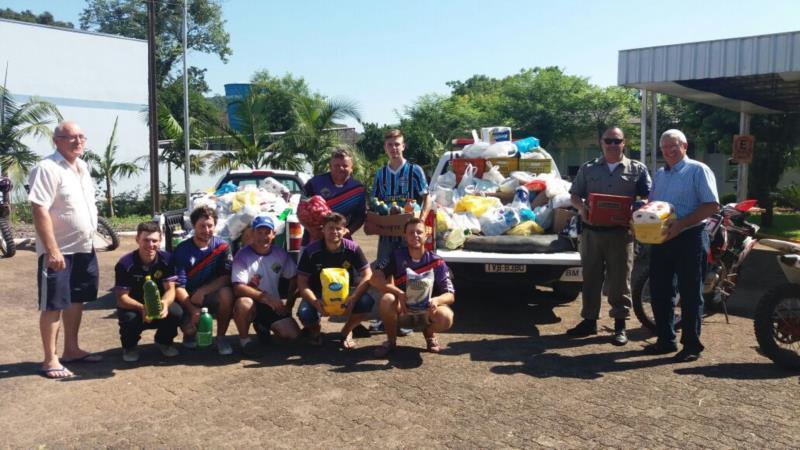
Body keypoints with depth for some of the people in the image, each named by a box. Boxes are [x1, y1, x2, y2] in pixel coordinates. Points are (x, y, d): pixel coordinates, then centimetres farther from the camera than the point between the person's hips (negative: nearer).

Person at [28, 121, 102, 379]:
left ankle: (71, 350, 28)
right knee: (53, 305, 0)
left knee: (76, 300, 16)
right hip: (59, 251, -8)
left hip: (84, 248, 8)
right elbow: (39, 211, -22)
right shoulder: (47, 169, -16)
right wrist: (52, 250, -26)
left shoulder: (82, 167, 11)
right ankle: (50, 360, 9)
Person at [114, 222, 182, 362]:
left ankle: (164, 341, 6)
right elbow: (121, 297, -21)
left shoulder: (166, 259, -13)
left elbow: (170, 289, -16)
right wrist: (142, 308, -41)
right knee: (129, 319, -35)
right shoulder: (125, 264, -19)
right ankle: (129, 346, 3)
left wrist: (165, 303, -41)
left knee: (176, 312, -29)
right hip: (133, 307, -2)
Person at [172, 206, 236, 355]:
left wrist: (202, 291, -26)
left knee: (226, 293, -31)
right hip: (188, 299, -1)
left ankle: (221, 337, -10)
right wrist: (193, 310, -29)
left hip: (211, 296, 1)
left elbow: (226, 277, -12)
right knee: (189, 328, -26)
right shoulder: (182, 250, -11)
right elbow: (178, 286, -16)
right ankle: (189, 333, 16)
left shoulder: (222, 246, -7)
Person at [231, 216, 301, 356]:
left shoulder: (280, 254, 0)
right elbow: (238, 288, -25)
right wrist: (266, 297, -33)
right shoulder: (243, 255, -14)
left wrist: (289, 305, 2)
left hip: (273, 304, 4)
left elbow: (294, 279, 11)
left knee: (293, 334, -12)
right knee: (244, 303, -39)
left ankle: (263, 326, 19)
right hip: (252, 303, -4)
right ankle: (244, 339, -10)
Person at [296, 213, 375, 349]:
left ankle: (347, 331, 4)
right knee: (305, 313, -32)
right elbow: (302, 282, -12)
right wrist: (315, 302, -30)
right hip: (318, 294, -1)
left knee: (366, 302, -30)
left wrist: (353, 298, -30)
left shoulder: (353, 248, -12)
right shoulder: (311, 251, -14)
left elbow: (367, 275, -13)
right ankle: (314, 329, 10)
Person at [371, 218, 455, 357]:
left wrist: (436, 300, -36)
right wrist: (400, 294, -34)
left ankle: (429, 333, 7)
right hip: (402, 311, 0)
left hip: (426, 311, 0)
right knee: (387, 299, -32)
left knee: (446, 317, -31)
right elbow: (375, 279, -19)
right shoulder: (397, 256, -9)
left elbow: (450, 295, -12)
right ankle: (391, 340, -5)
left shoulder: (437, 262, -10)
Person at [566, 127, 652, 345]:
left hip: (621, 232, -2)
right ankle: (589, 320, 19)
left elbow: (648, 197, 5)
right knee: (590, 277, 9)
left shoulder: (637, 169, 6)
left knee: (620, 279, 1)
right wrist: (581, 207, -11)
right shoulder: (588, 169, 11)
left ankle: (620, 325, 11)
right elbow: (574, 195, 10)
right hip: (592, 230, 2)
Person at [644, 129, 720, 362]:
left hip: (689, 239, -7)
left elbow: (712, 206, -13)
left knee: (690, 294, 0)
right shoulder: (659, 174, 17)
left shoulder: (698, 170, -5)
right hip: (660, 239, 7)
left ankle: (692, 345, 8)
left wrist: (681, 224, -22)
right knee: (659, 292, 10)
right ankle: (665, 340, 22)